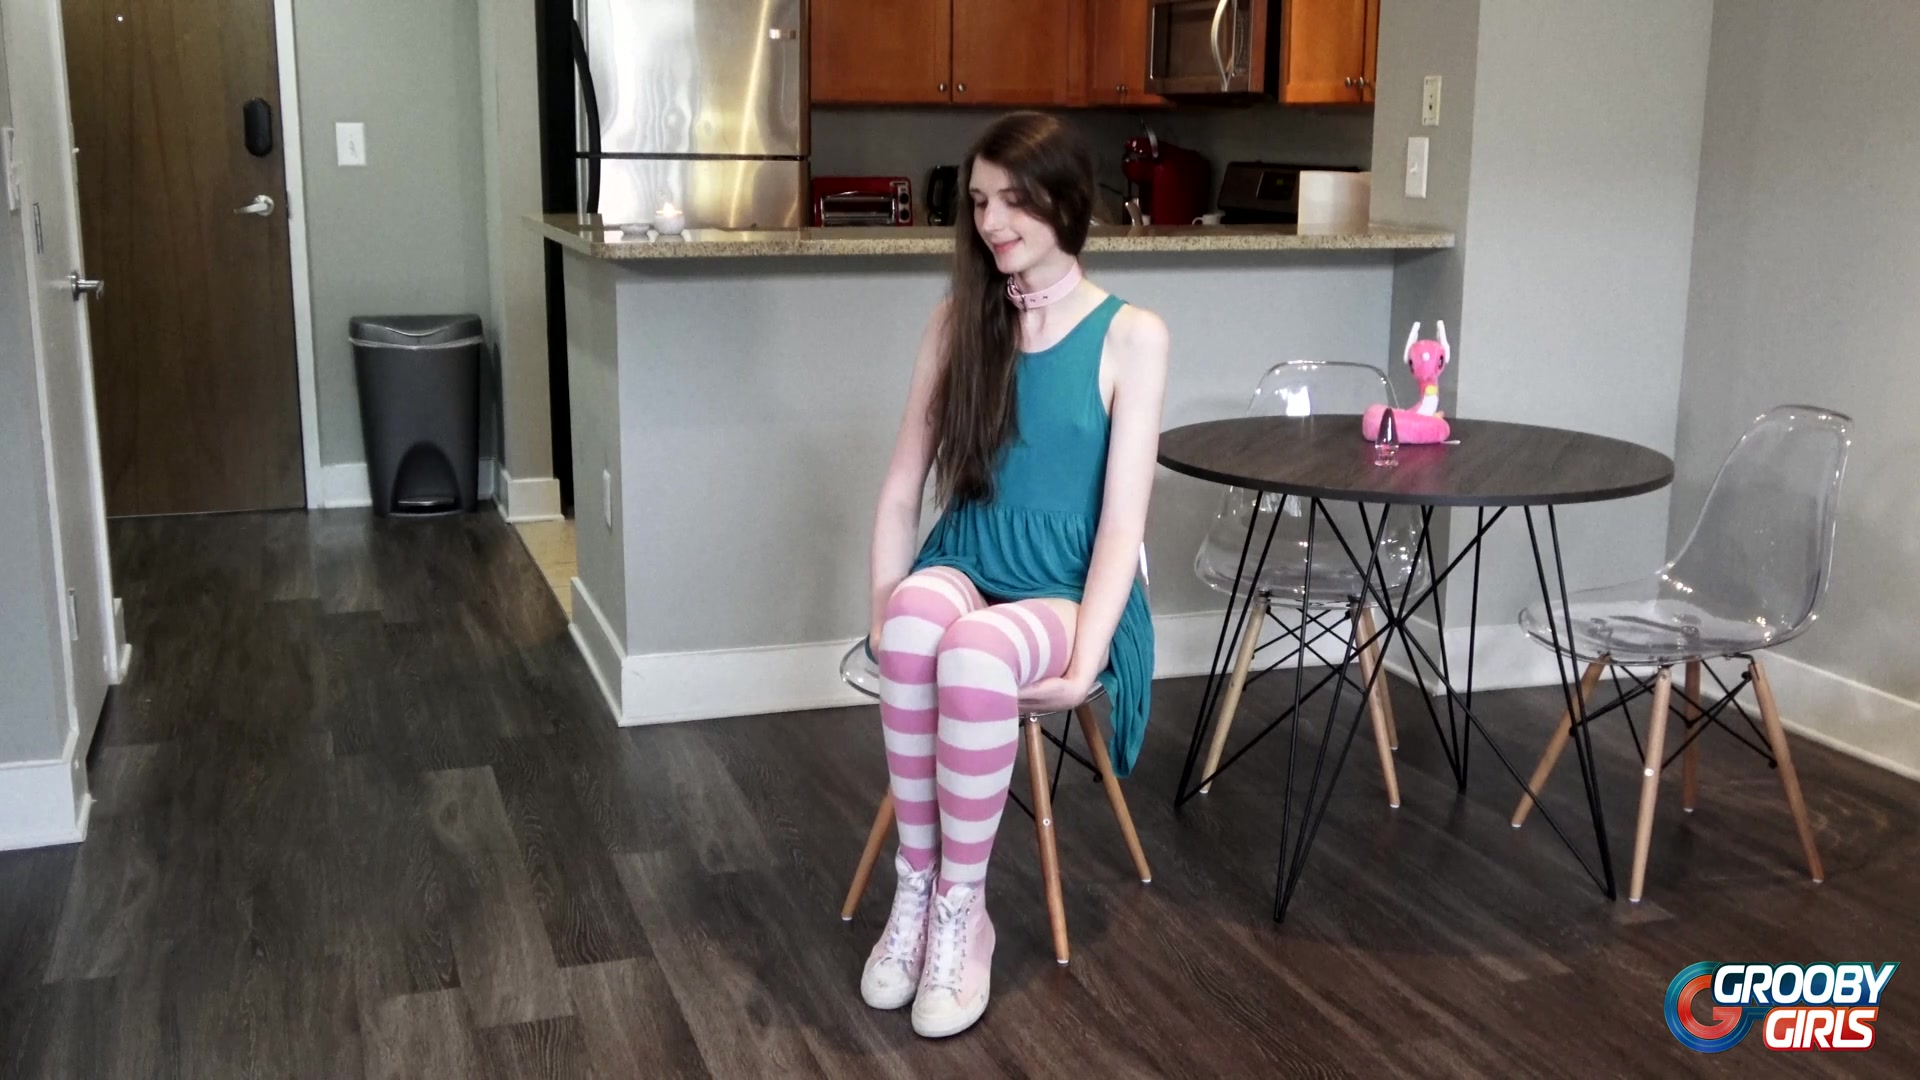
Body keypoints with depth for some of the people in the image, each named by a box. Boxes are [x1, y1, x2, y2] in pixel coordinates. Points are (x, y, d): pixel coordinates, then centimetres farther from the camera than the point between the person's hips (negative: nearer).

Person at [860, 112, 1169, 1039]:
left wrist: (1081, 662, -19)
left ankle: (960, 907, -19)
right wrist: (883, 612, -8)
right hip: (965, 569, 3)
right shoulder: (960, 320, 8)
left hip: (1067, 592, -3)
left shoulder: (1131, 335, -4)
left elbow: (1122, 520, -9)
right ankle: (914, 885, -20)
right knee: (918, 614, -34)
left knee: (976, 649, -37)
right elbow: (901, 488, 6)